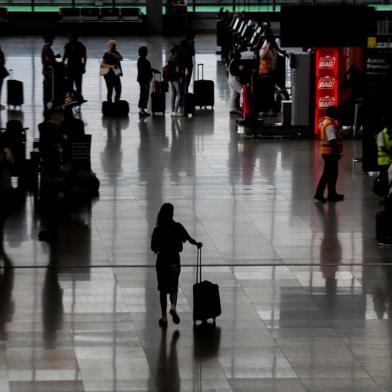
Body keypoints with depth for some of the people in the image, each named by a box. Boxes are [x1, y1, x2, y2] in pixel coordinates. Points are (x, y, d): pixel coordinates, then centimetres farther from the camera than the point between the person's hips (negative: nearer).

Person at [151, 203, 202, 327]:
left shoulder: (158, 230, -8)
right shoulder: (177, 227, -8)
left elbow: (153, 248, -7)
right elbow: (189, 239, -8)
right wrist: (197, 244, 12)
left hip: (162, 261, 0)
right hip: (174, 261, 0)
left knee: (163, 289, 9)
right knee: (173, 287, 15)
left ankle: (164, 316, 9)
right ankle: (173, 307, -12)